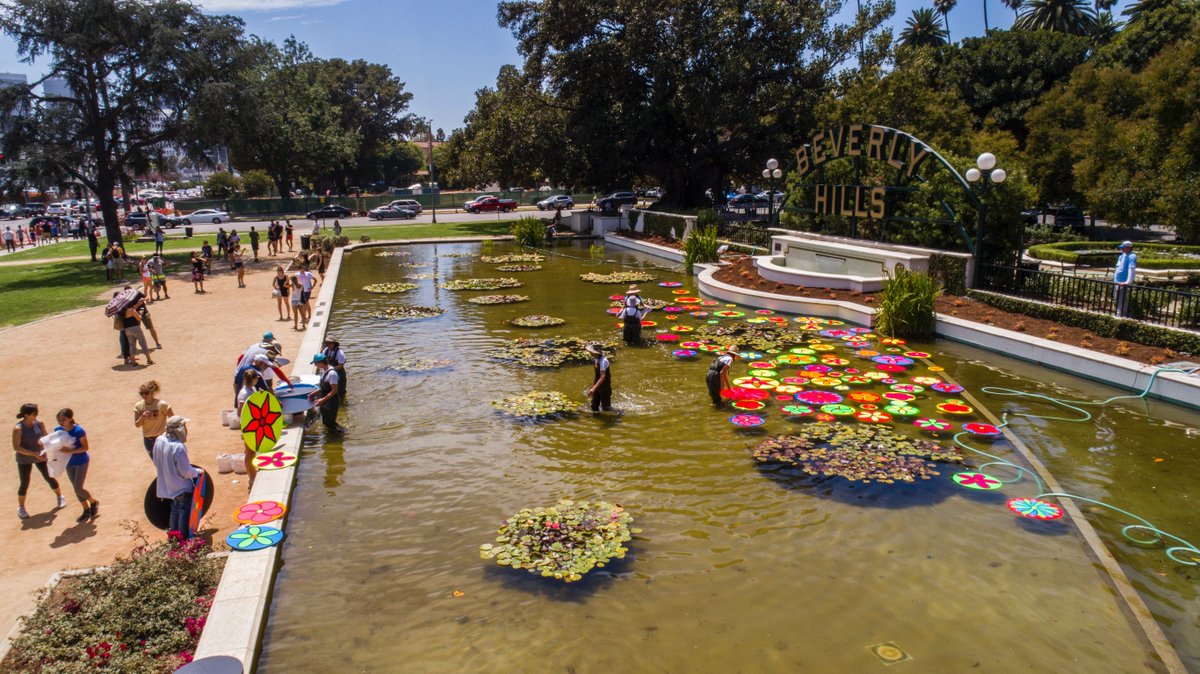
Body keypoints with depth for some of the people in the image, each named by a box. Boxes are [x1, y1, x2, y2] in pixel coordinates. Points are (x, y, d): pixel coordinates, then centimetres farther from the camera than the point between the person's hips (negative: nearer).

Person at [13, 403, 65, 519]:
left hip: (40, 455, 3)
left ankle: (60, 497, 33)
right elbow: (16, 448, -22)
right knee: (24, 484, 4)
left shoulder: (39, 424, -13)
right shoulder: (18, 428, -24)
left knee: (49, 477, 12)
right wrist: (34, 454, -28)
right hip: (24, 459, -3)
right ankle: (21, 508, 24)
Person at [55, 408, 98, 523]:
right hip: (69, 463, 6)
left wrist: (71, 451, -30)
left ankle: (94, 502, 21)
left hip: (81, 462, -6)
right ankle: (86, 510, 29)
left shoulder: (78, 430, -22)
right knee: (76, 489, 13)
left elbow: (85, 447, -17)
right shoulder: (58, 430, -7)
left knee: (78, 488, -7)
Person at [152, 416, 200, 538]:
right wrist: (197, 472, -5)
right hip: (182, 487, -7)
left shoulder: (159, 441, -9)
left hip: (169, 485, 8)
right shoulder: (179, 447, -32)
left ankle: (172, 534, 35)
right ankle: (184, 538, 18)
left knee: (175, 510, 24)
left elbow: (156, 461, 6)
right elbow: (186, 471, -25)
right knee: (184, 512, 8)